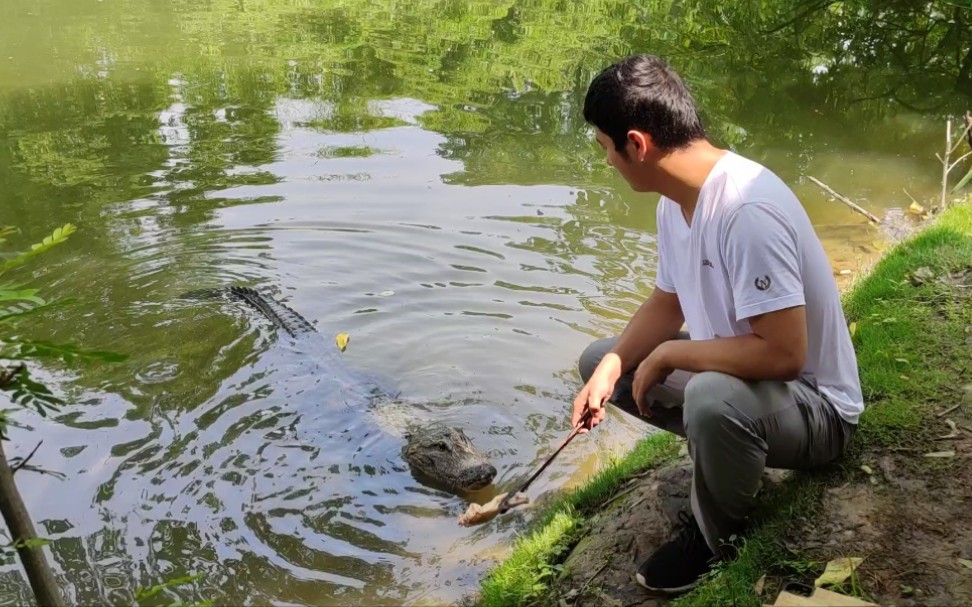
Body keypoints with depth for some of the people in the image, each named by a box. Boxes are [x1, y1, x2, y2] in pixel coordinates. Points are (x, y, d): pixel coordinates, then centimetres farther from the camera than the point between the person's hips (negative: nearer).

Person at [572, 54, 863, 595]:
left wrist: (669, 354, -22)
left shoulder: (747, 210, -32)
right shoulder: (676, 202, -4)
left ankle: (717, 535, -7)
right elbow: (668, 302, 9)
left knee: (714, 398, -40)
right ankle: (724, 457, 12)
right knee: (599, 359, 8)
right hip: (736, 375, 9)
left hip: (815, 405, -8)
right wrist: (612, 367, -8)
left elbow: (784, 354, -35)